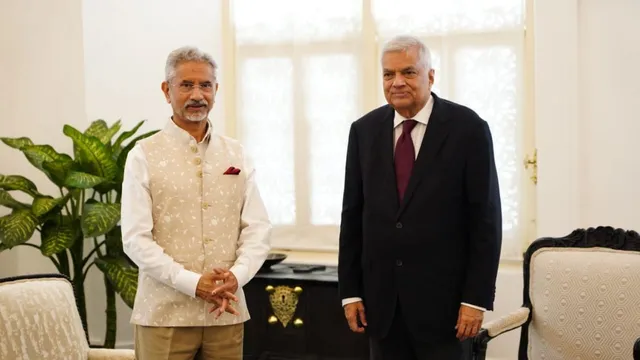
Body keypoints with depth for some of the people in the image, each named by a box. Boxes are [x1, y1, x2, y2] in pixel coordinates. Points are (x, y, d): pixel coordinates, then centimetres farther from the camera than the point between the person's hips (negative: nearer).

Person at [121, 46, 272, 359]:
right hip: (164, 314, -3)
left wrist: (237, 275, -13)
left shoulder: (236, 154, 9)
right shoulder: (144, 156, -1)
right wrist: (192, 283, -17)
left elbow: (258, 228, 5)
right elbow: (136, 239, -8)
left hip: (227, 313, 3)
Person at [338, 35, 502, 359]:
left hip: (442, 296, -3)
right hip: (381, 298, 3)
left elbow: (486, 219, -6)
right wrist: (350, 291, 4)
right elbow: (352, 214, 8)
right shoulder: (364, 130, 5)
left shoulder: (468, 129, -5)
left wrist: (477, 298, -10)